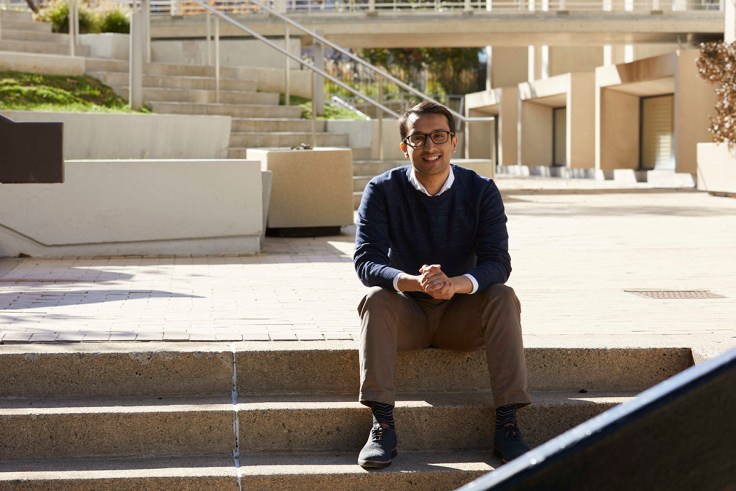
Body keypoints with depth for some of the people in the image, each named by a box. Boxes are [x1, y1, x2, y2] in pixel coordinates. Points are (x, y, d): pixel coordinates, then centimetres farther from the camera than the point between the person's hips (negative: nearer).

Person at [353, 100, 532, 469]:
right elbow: (365, 262, -20)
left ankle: (506, 424, -27)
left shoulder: (481, 191, -8)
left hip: (463, 316, 1)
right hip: (406, 315, 0)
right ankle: (382, 425, -32)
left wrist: (455, 284, -41)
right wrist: (415, 282, -42)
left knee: (503, 298, -28)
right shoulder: (382, 190, -10)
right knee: (376, 299, -31)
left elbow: (499, 264, -18)